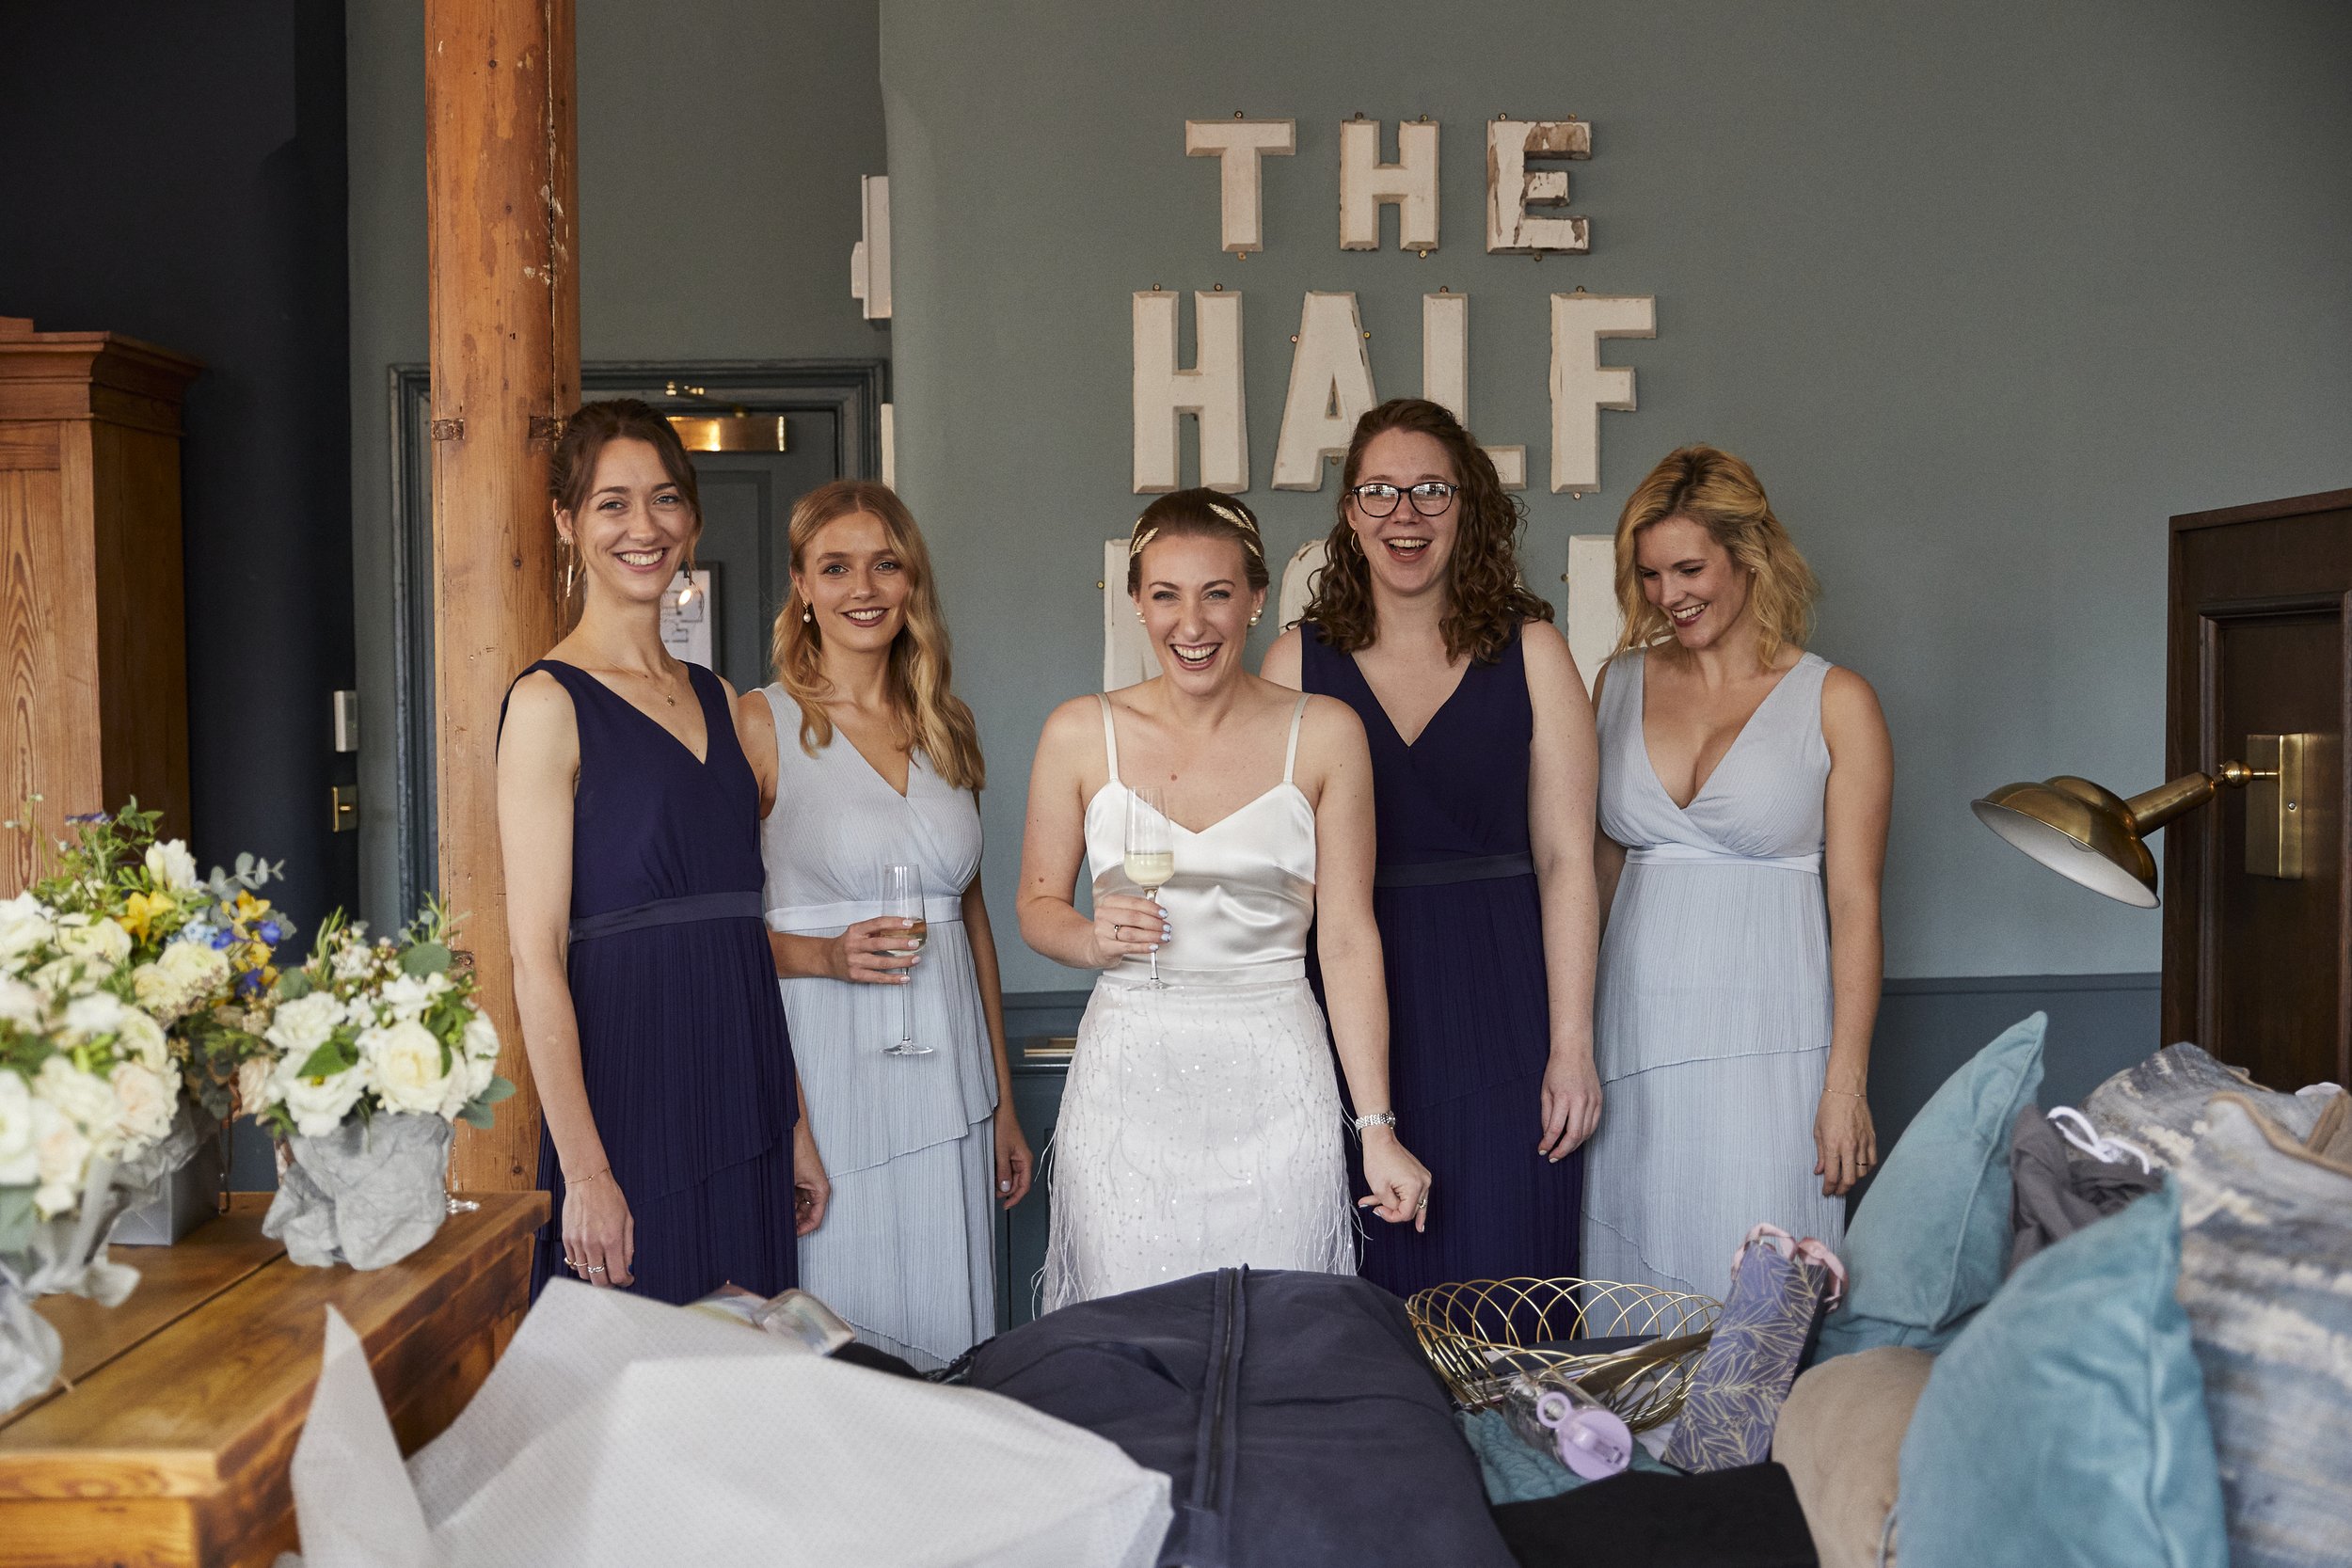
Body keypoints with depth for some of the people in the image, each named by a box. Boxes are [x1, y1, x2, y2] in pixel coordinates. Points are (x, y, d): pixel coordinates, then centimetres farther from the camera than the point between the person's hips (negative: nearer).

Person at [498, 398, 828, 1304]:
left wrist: (794, 1123, 13)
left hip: (746, 1103, 6)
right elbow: (536, 958, -13)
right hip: (630, 1104, -6)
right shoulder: (549, 702, -8)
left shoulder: (716, 700, 12)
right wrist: (583, 1170, -17)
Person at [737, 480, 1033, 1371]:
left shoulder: (947, 726, 11)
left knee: (946, 1339, 9)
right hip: (829, 1071, -4)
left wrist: (1002, 1102, 15)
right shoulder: (762, 723, -4)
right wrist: (827, 955, -20)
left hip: (947, 1073, 4)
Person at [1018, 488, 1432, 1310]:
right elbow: (1038, 902, 12)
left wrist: (1378, 1129, -1)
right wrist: (1094, 939, -11)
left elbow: (1348, 938, 1)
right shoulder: (1081, 734, 2)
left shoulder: (1324, 734, 0)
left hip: (1273, 1088, 0)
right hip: (1127, 1084, 1)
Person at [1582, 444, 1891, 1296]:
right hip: (1635, 1027, 3)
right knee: (1633, 1289, 6)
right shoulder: (1622, 683, 10)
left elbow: (1854, 902, -3)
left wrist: (1847, 1080, -8)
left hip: (1768, 1034, -3)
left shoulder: (1835, 702, -1)